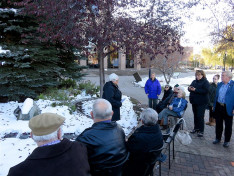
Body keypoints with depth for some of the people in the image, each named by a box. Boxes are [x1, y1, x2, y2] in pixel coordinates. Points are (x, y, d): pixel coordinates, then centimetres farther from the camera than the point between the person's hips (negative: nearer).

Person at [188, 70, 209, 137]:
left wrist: (195, 90, -24)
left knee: (200, 116, -4)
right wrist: (189, 88, -9)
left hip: (201, 102, -6)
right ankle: (196, 128, 28)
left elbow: (206, 91, -21)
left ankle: (201, 131, 6)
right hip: (194, 101, 6)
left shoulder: (205, 82, -8)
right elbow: (189, 87, 15)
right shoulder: (194, 81, 11)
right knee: (195, 116, 15)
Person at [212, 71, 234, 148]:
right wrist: (214, 105, 12)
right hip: (218, 107, 5)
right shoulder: (219, 84, 8)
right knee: (218, 124, 15)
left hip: (228, 108, -5)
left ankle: (227, 141, 23)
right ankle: (218, 138, 30)